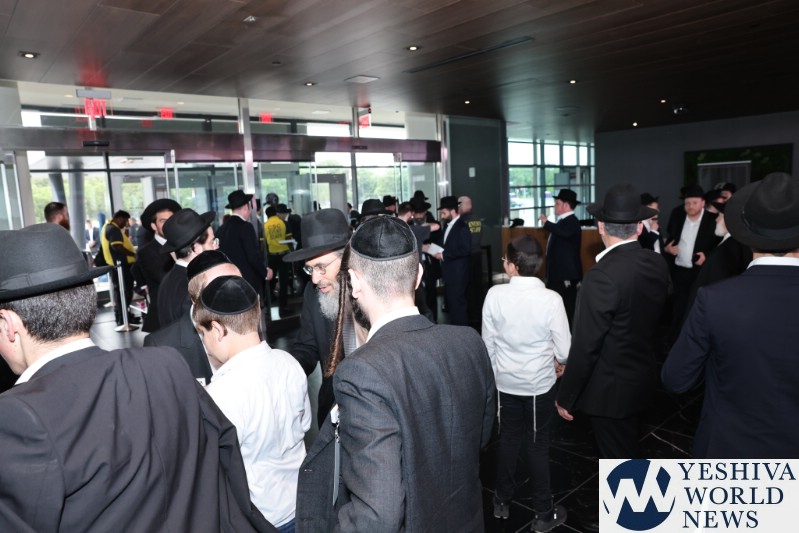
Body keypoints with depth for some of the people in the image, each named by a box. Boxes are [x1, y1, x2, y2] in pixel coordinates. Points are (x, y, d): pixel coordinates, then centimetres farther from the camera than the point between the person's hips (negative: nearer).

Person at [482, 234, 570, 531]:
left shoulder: (495, 295, -16)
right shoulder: (551, 299, -19)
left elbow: (488, 341, -6)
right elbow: (564, 348, -12)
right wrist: (558, 362, 11)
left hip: (505, 381, 2)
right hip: (539, 382, -1)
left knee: (507, 439, 19)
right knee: (538, 445, 14)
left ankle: (502, 502, 34)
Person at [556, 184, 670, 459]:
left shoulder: (603, 275, -28)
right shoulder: (658, 264, -5)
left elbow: (585, 346, -24)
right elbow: (650, 320, 8)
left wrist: (565, 397, -13)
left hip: (610, 388, -7)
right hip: (642, 378, 7)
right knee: (628, 452, 27)